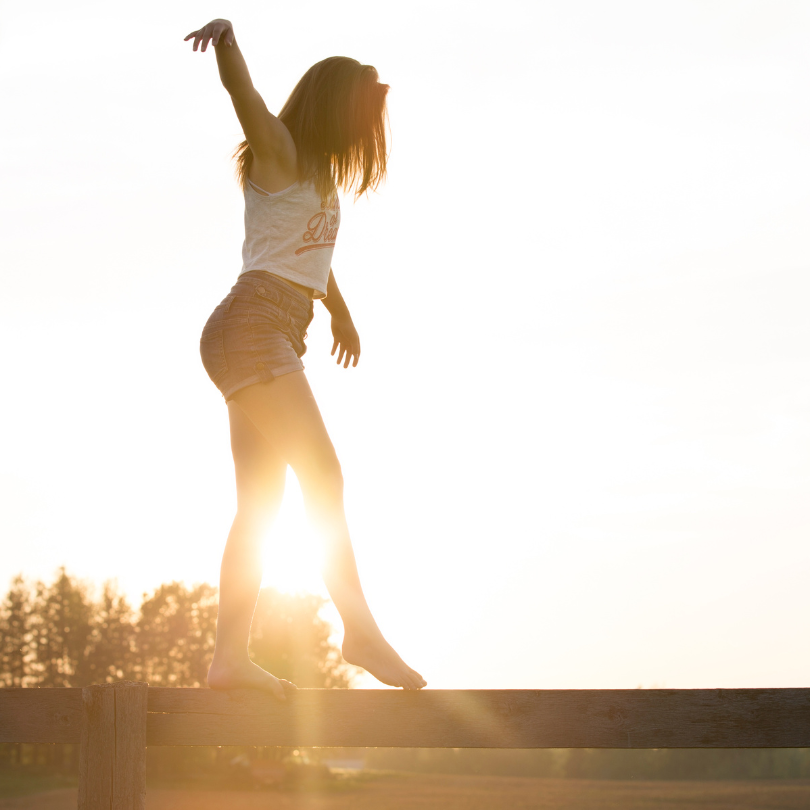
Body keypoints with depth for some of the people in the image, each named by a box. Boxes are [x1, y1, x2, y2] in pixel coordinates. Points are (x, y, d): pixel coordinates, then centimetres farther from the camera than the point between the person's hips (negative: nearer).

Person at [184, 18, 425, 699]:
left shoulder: (317, 176, 26)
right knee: (322, 474, -15)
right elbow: (240, 88, -18)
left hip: (275, 338, 9)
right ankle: (361, 630, -16)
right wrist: (225, 35, -38)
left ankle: (231, 656, 0)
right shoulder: (278, 151, 0)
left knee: (259, 502, 2)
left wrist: (341, 311, 54)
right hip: (253, 325, -9)